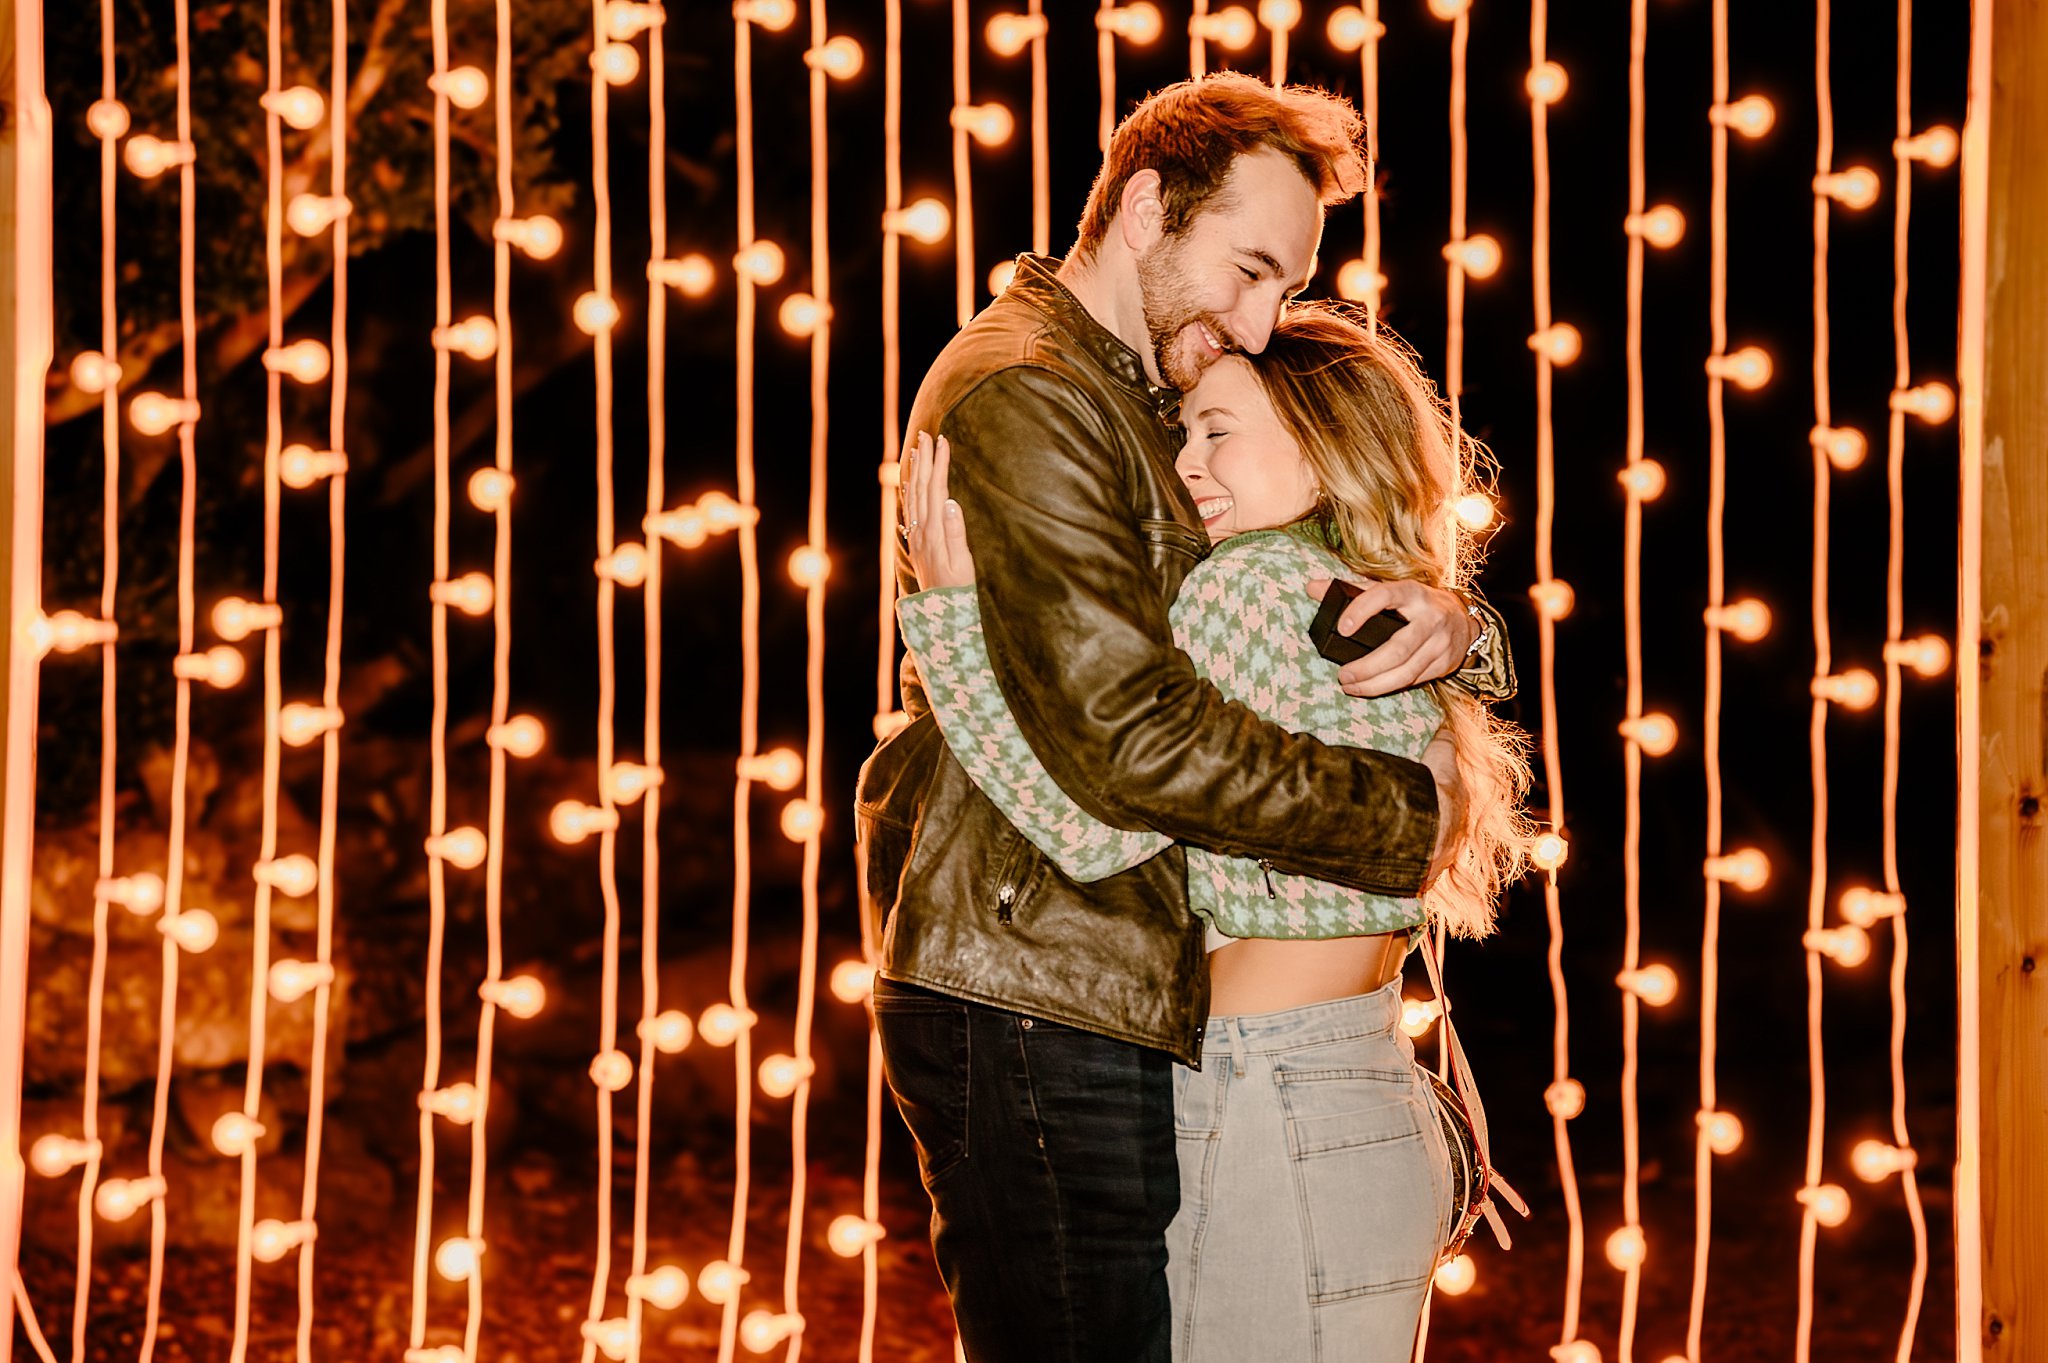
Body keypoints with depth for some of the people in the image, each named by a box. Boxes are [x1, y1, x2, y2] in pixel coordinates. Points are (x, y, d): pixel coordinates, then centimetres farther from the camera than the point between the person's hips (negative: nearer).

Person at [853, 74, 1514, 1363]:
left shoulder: (1148, 415, 20)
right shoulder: (1023, 395, -12)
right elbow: (1130, 733, -21)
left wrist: (1453, 620, -6)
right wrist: (1408, 809, -12)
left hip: (1105, 1006, 10)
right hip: (1038, 1013, -10)